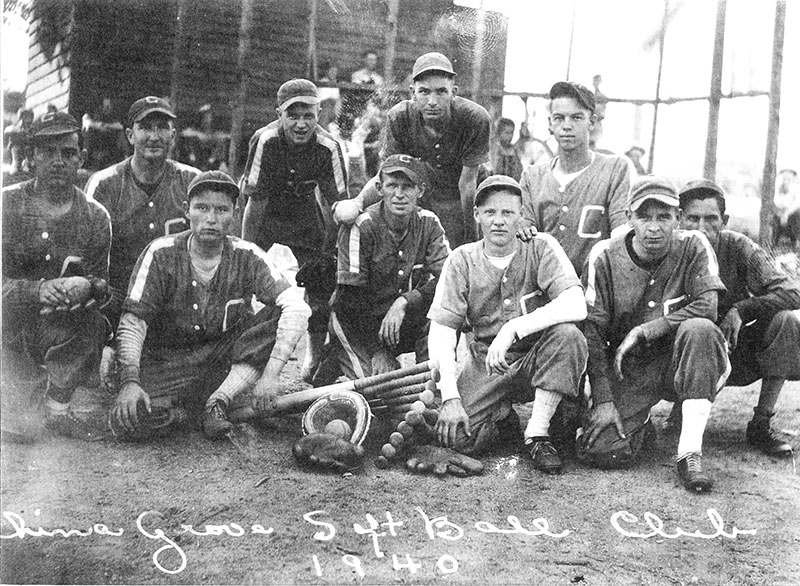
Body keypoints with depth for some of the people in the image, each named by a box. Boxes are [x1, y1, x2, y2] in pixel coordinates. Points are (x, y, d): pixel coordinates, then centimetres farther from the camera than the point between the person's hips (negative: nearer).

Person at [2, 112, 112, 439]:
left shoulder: (95, 218, 0)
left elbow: (101, 281, 2)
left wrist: (85, 287, -24)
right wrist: (39, 289, -30)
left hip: (61, 326, 3)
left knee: (94, 324, -30)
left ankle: (57, 408, -5)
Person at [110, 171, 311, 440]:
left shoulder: (246, 256, -8)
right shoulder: (161, 254, -9)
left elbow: (297, 307, -21)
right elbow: (133, 321, -13)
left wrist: (270, 374, -33)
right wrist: (130, 382, -30)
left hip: (228, 357, 1)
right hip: (167, 358, -1)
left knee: (280, 319, -23)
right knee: (127, 421, -29)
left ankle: (218, 403, -20)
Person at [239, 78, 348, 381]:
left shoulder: (328, 147, -25)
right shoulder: (265, 140, -29)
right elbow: (255, 200, -25)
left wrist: (333, 260, -19)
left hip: (305, 206, 1)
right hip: (266, 206, -1)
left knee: (322, 281, -7)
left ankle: (316, 352, 10)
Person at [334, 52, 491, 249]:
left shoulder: (475, 119, -25)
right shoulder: (399, 117, -16)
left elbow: (467, 183, -21)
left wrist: (470, 239, -18)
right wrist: (358, 202, -33)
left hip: (458, 201, -2)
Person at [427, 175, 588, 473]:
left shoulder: (541, 248, -7)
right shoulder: (462, 261, -3)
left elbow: (576, 307, -23)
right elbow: (441, 329, -8)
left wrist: (512, 329, -33)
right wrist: (450, 397, -20)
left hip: (537, 358, 0)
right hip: (486, 364, 1)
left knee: (568, 336, -32)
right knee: (458, 436, -23)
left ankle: (537, 433, -17)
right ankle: (504, 420, 11)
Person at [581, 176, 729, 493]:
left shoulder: (693, 247, -6)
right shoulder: (605, 256, -6)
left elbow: (707, 307, -19)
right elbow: (592, 330, -9)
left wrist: (643, 331, -21)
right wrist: (603, 400, -17)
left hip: (679, 362, 0)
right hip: (628, 371, 0)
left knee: (699, 329, -34)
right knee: (600, 449, -21)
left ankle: (690, 452, -26)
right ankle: (642, 426, 17)